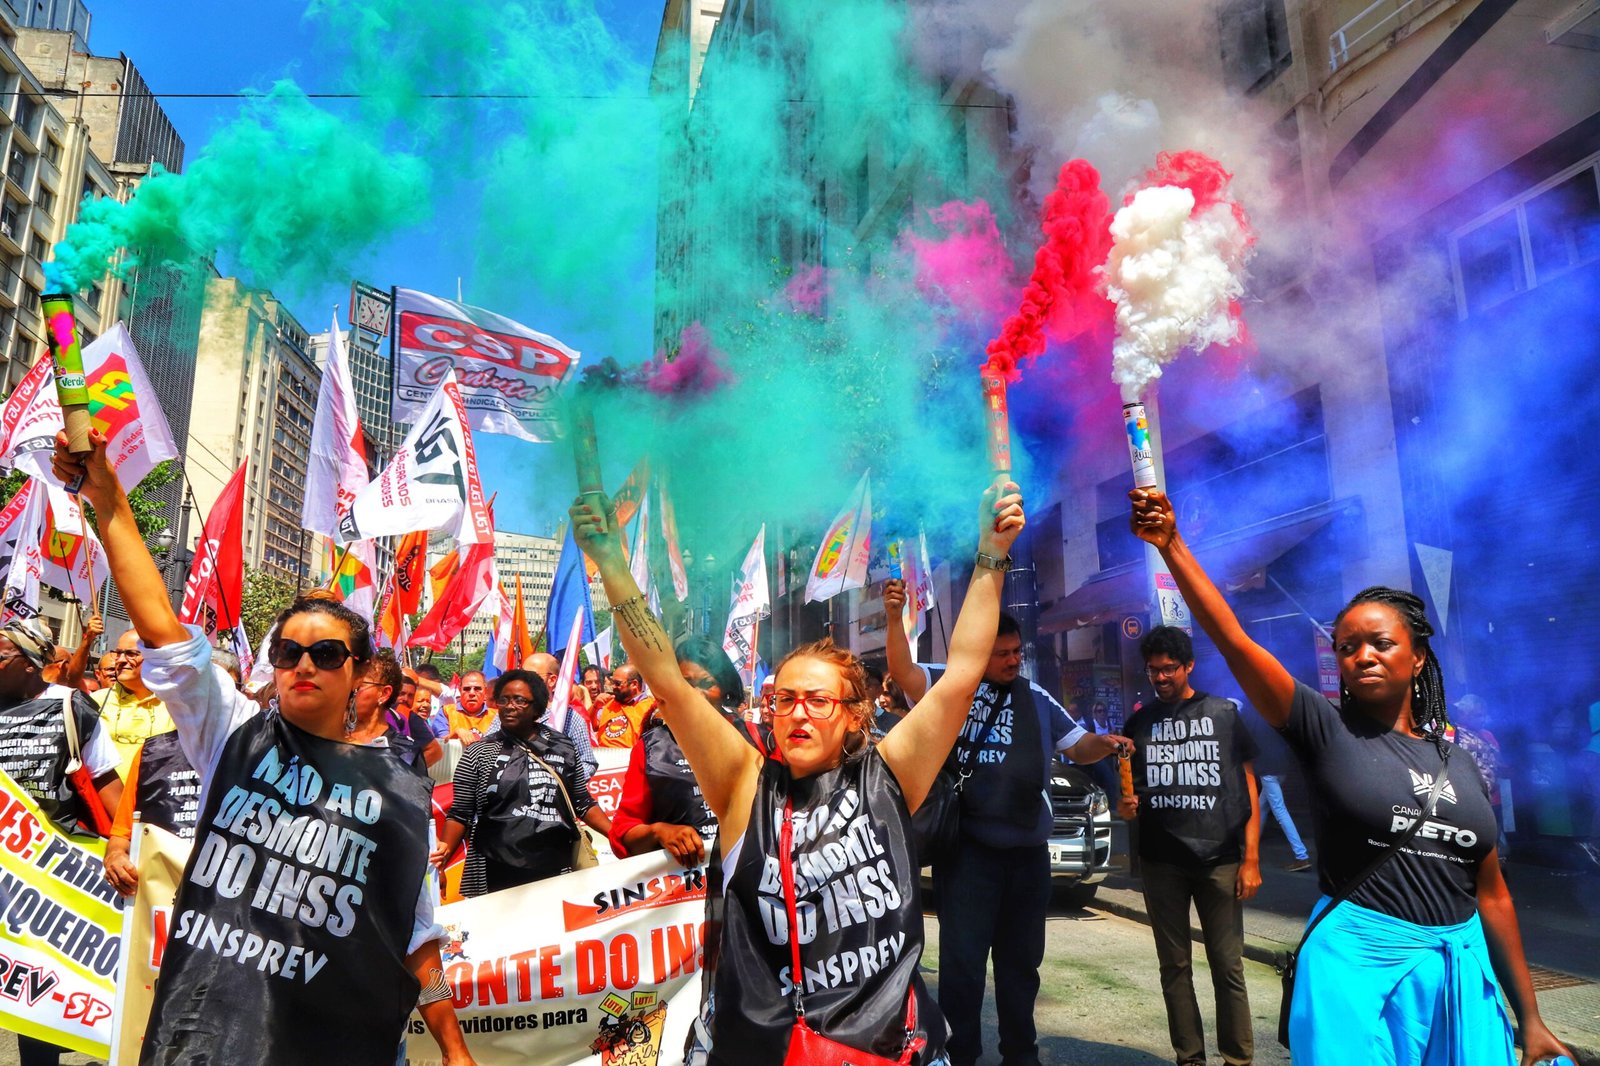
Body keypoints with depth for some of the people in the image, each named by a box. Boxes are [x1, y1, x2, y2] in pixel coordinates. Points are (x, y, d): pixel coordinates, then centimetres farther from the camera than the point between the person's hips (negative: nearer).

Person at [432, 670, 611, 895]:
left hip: (556, 873, 1)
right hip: (496, 879, -1)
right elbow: (460, 814, 4)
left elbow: (584, 805, 12)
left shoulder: (563, 748, 8)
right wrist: (445, 849, -12)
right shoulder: (478, 754, 3)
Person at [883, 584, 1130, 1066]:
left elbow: (1077, 746, 15)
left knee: (1021, 957, 18)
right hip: (968, 846, -4)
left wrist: (1102, 744, -8)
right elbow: (903, 672, -17)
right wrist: (895, 618, -32)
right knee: (963, 956, 1)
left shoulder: (1036, 698, 11)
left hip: (1028, 848, 5)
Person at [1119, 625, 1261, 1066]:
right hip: (1160, 861, 3)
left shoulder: (1224, 714, 3)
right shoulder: (1139, 722, 10)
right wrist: (1127, 807, -8)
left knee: (1228, 966, 2)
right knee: (1174, 966, 9)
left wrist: (1251, 859, -3)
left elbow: (1247, 788, 3)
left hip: (1220, 859, -2)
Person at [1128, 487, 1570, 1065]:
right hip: (1359, 962, -4)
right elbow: (1233, 638, -18)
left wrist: (1530, 1017, 13)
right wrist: (1172, 546, -27)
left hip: (1459, 970, 4)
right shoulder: (1324, 729, -5)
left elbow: (1491, 893, 13)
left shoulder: (1461, 767, 8)